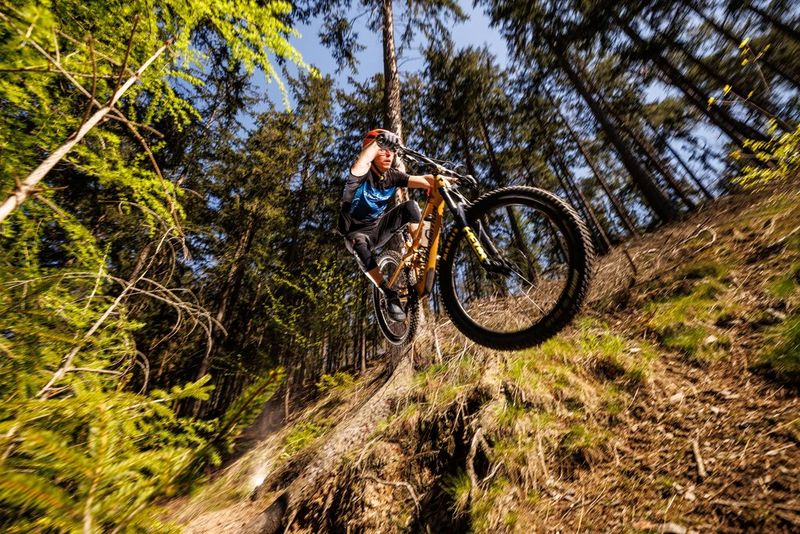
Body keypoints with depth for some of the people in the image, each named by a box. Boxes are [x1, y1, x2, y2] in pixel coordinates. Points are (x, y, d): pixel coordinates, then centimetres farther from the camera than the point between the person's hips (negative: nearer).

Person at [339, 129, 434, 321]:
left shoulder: (393, 176, -8)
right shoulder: (363, 174, -20)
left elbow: (421, 180, -24)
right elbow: (360, 164, -47)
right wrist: (379, 140, -48)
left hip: (378, 227, 4)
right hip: (356, 232, -4)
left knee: (410, 206, -18)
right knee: (360, 246, -40)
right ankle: (390, 295, -30)